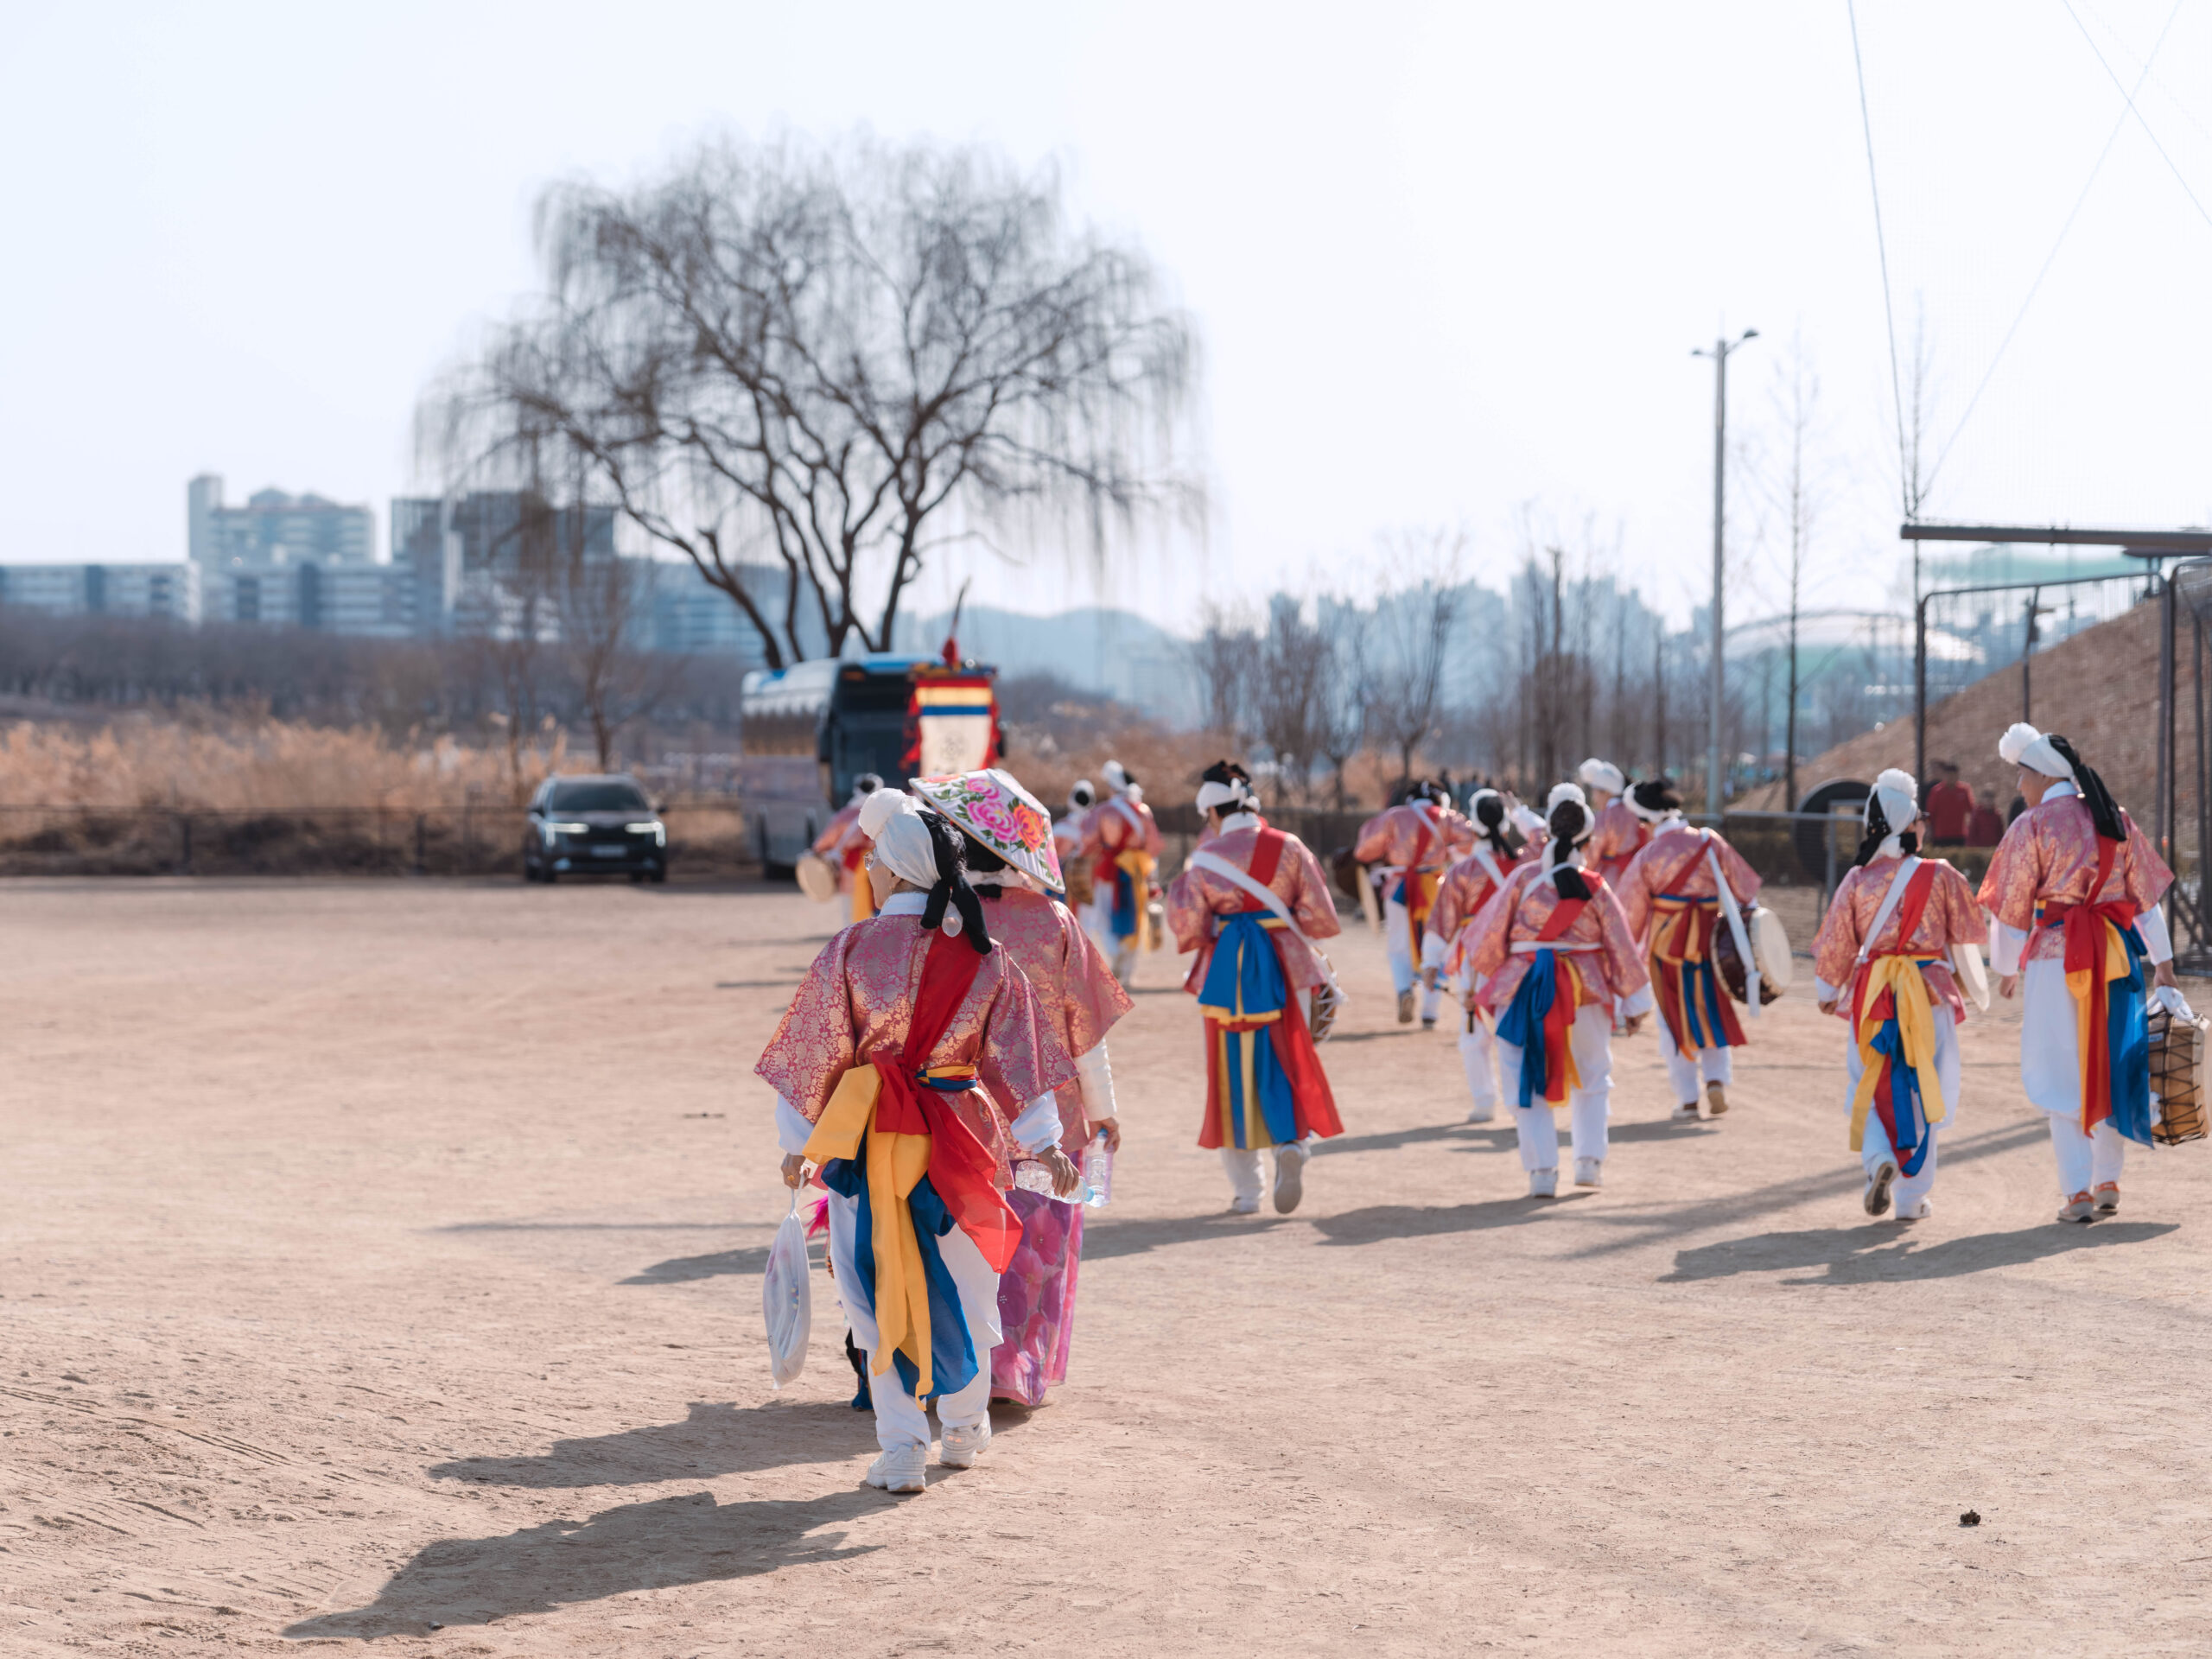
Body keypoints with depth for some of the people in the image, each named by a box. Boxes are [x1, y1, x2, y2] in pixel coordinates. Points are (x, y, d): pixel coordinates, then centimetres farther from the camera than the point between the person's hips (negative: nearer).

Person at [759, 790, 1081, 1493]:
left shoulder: (851, 949, -7)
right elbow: (1017, 1053, 1)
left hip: (870, 1140, -2)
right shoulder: (984, 956, 0)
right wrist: (1043, 1142, 5)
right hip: (961, 1137, 2)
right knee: (962, 1283, 17)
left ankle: (901, 1448, 1)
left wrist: (799, 1140, 8)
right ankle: (964, 1429, 31)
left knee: (880, 1289, 5)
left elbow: (818, 1050, -2)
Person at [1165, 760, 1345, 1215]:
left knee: (1234, 1076, 10)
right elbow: (1323, 921, -5)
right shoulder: (1290, 848, -2)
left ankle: (1245, 1190, 12)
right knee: (1291, 1066, 11)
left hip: (1228, 974, -1)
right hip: (1286, 970, 1)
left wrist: (1176, 894, 13)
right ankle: (1293, 1142, -19)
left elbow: (1190, 934, -4)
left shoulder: (1204, 861, -5)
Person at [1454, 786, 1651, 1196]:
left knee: (1527, 1080, 7)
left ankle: (1542, 1171, 1)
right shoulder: (1595, 887, -5)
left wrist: (1481, 975, 17)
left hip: (1525, 989, -1)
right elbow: (1621, 947, 1)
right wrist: (1635, 1004, 11)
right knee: (1592, 1076, 21)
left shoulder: (1524, 877, -7)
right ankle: (1590, 1160, 18)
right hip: (1585, 989, 1)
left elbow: (1492, 931, -1)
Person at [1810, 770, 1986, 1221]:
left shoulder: (1858, 879, -3)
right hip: (1928, 991, -1)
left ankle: (1878, 1156, -13)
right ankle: (1911, 1197, 10)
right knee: (1921, 1091, 8)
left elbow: (1835, 942, 4)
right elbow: (1970, 931, 5)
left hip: (1871, 994, 1)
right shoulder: (1940, 876, -6)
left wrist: (1828, 991, 19)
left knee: (1871, 1086, 14)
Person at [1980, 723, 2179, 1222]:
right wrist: (2162, 963, 13)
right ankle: (2109, 1183, 17)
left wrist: (2007, 969, 10)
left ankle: (2078, 1192, -5)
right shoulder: (2115, 820, 8)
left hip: (2055, 956, -4)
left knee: (2063, 1074, 1)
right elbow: (2146, 895, 9)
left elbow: (2013, 906, -2)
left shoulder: (2033, 825, -6)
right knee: (2111, 1066, 14)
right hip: (2117, 953, 5)